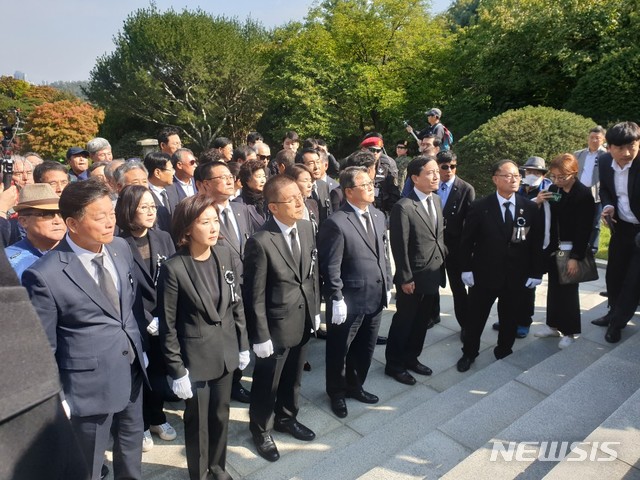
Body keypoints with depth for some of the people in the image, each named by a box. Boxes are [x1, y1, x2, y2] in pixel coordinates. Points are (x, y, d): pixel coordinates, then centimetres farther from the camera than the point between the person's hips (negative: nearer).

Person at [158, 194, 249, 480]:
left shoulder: (224, 254, -4)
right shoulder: (174, 268, -19)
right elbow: (168, 326, -13)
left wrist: (243, 344, 7)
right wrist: (177, 371, -11)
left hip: (225, 352, 4)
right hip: (195, 357, -4)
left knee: (221, 415, 20)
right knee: (198, 421, 16)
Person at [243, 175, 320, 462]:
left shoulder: (307, 227, -3)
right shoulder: (260, 242, -24)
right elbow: (255, 295, -18)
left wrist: (315, 309, 10)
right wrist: (261, 336, -14)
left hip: (303, 319, 6)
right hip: (276, 324, -6)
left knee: (293, 378, 25)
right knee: (267, 384, 16)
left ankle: (286, 418, 50)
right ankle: (261, 430, 42)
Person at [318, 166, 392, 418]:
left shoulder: (378, 215, 6)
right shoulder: (336, 222, -18)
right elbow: (331, 267, -17)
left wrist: (388, 285, 12)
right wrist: (337, 300, -16)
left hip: (376, 296, 7)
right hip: (350, 299, -7)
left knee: (365, 348, 22)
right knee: (339, 350, 14)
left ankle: (354, 386, 45)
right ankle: (337, 393, 36)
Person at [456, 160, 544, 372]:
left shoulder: (530, 208, -1)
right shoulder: (480, 207, -8)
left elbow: (537, 243, 3)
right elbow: (467, 241, -4)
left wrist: (536, 272, 0)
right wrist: (466, 269, -5)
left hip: (517, 277, 2)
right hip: (484, 275, -2)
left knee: (510, 319, 15)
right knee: (476, 317, 10)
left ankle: (504, 352, 38)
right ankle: (469, 353, 30)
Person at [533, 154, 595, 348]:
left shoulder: (584, 194, -14)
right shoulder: (553, 190, 1)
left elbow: (584, 229, -15)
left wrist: (575, 257, -17)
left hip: (571, 251, -5)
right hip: (553, 249, 5)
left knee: (568, 290, 4)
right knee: (554, 288, 15)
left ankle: (570, 332, 19)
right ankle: (553, 325, 29)